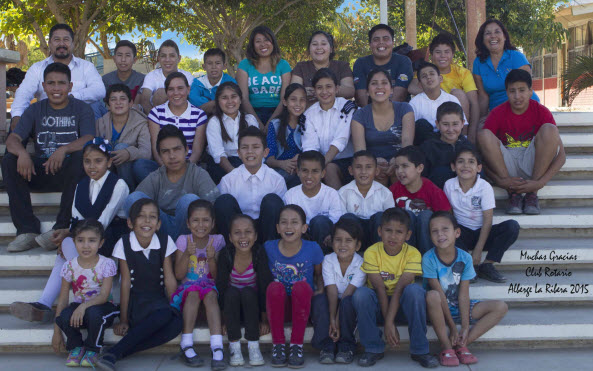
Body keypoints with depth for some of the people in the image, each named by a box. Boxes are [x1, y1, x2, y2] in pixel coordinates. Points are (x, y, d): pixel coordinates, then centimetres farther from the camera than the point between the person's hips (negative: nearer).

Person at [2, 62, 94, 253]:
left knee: (80, 157, -35)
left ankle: (62, 228, -31)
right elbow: (12, 139, -1)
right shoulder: (35, 110, 11)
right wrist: (22, 153, -26)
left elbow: (88, 140, -13)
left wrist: (64, 150, -33)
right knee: (9, 161, -22)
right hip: (39, 171, 3)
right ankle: (27, 229, -25)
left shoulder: (81, 109, 4)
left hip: (69, 172, -3)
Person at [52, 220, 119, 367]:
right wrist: (56, 331, -3)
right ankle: (76, 347, -1)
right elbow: (62, 299, -1)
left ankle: (92, 350, -8)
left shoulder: (107, 264, -11)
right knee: (65, 316, -32)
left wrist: (84, 306, -37)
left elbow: (104, 296, -17)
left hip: (103, 306, -2)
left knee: (93, 312, -38)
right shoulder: (69, 266, -4)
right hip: (79, 305, 2)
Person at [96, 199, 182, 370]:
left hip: (159, 298, 3)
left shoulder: (165, 242, -2)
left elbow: (170, 280, -1)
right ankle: (113, 354, -30)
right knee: (164, 314, -34)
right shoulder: (124, 244, -8)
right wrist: (123, 320, -8)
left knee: (176, 324, -29)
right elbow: (126, 283, -8)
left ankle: (116, 352, -28)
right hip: (135, 301, -3)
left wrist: (175, 309, -7)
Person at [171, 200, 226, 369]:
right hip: (187, 287, 0)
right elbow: (179, 275, -6)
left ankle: (217, 349, -45)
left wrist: (211, 258, -21)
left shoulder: (217, 240, 2)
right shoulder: (183, 240, 1)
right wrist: (187, 254, -20)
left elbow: (216, 276, -3)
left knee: (211, 294, -34)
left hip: (210, 286, 0)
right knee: (193, 293, -34)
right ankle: (186, 347, -34)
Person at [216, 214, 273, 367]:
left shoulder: (259, 253, -17)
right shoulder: (226, 254, -15)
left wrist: (265, 319, -17)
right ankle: (234, 346, -24)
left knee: (247, 292, -31)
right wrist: (226, 318, -21)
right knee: (232, 292, -30)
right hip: (232, 306, 1)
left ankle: (253, 346, -24)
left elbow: (265, 285, -16)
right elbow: (221, 285, -15)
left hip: (253, 304, 0)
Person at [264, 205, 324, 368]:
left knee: (301, 286, -33)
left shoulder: (312, 248, -5)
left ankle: (297, 345, -22)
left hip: (303, 304, 0)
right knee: (275, 287, -33)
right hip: (278, 304, 0)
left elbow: (319, 273, 11)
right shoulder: (269, 247, -4)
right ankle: (278, 344, -20)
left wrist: (320, 288, -9)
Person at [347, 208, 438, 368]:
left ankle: (419, 350, -18)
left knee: (415, 290, -31)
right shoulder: (372, 252, -13)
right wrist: (390, 324, -23)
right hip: (378, 305, 0)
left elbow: (400, 288, -22)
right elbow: (380, 289, -18)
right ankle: (373, 349, -14)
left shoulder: (412, 254, -14)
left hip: (401, 304, 0)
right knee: (361, 293, -30)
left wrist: (389, 322, -30)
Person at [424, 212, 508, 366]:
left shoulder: (465, 258, -9)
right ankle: (447, 347, -23)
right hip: (438, 309, -4)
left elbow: (463, 294, -11)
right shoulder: (429, 259, -17)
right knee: (432, 296, -39)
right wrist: (452, 326, -20)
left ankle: (461, 344, -16)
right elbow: (439, 293, -19)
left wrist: (465, 327, -18)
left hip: (457, 307, 4)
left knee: (501, 307, -12)